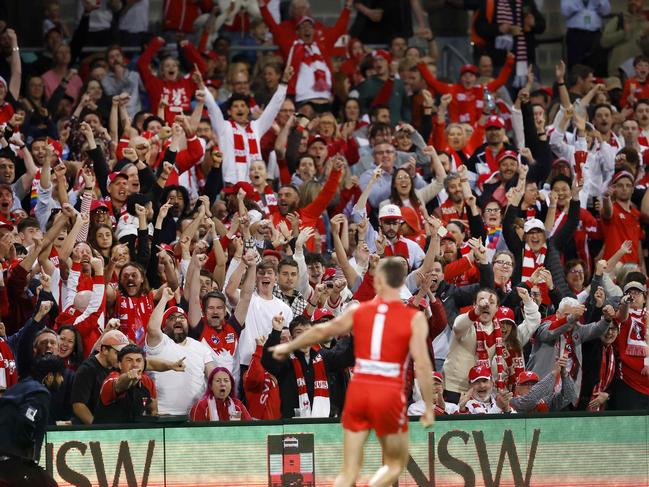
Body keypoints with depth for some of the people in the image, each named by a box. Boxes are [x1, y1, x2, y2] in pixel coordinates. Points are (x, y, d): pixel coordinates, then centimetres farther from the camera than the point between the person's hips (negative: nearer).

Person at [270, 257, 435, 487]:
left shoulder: (358, 311, 5)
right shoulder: (414, 319, -4)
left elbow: (321, 331, 19)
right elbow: (422, 365, -11)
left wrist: (289, 347, 35)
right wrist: (429, 407, -3)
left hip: (358, 390, 3)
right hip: (389, 394, -3)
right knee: (395, 464, 15)